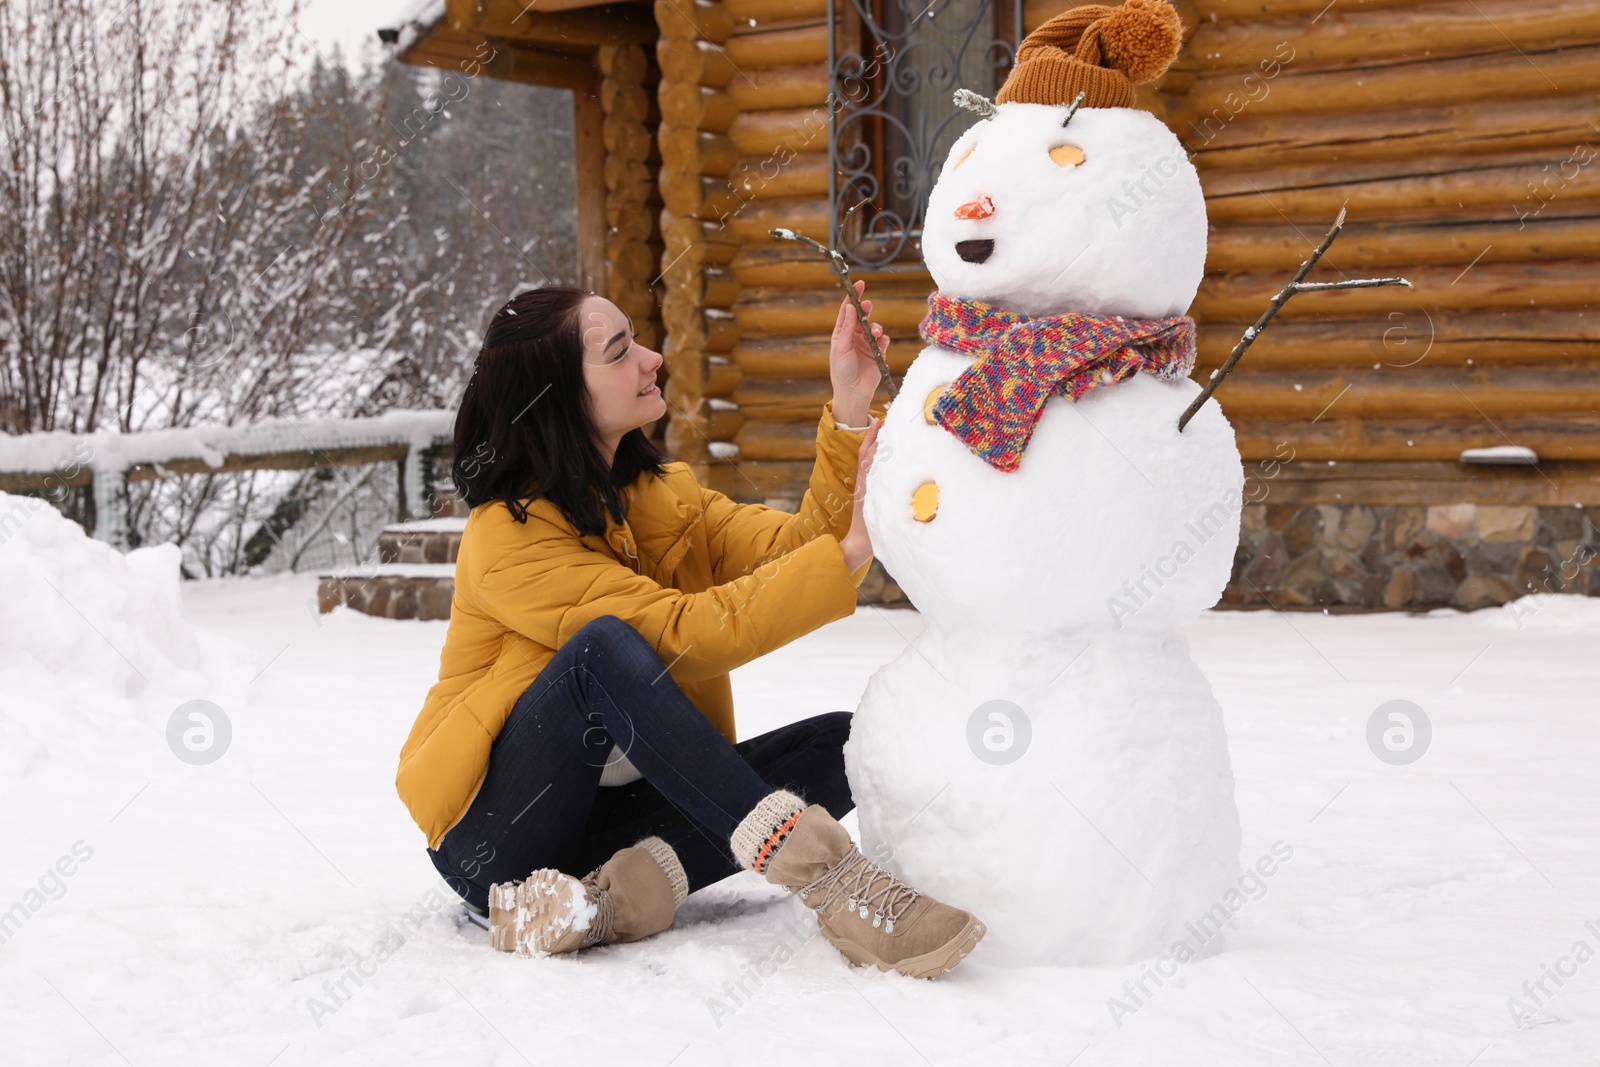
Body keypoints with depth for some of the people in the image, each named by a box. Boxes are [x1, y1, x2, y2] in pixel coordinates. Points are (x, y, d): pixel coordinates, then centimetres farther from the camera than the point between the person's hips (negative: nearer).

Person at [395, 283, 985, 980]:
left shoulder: (661, 495, 7)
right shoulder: (507, 537, -17)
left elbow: (793, 549, -7)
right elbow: (685, 635, -26)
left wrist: (850, 411, -17)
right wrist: (850, 550, -28)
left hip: (612, 814, 7)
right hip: (493, 839, -7)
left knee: (840, 740, -11)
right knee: (605, 647, -33)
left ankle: (616, 893, -29)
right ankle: (825, 873, -43)